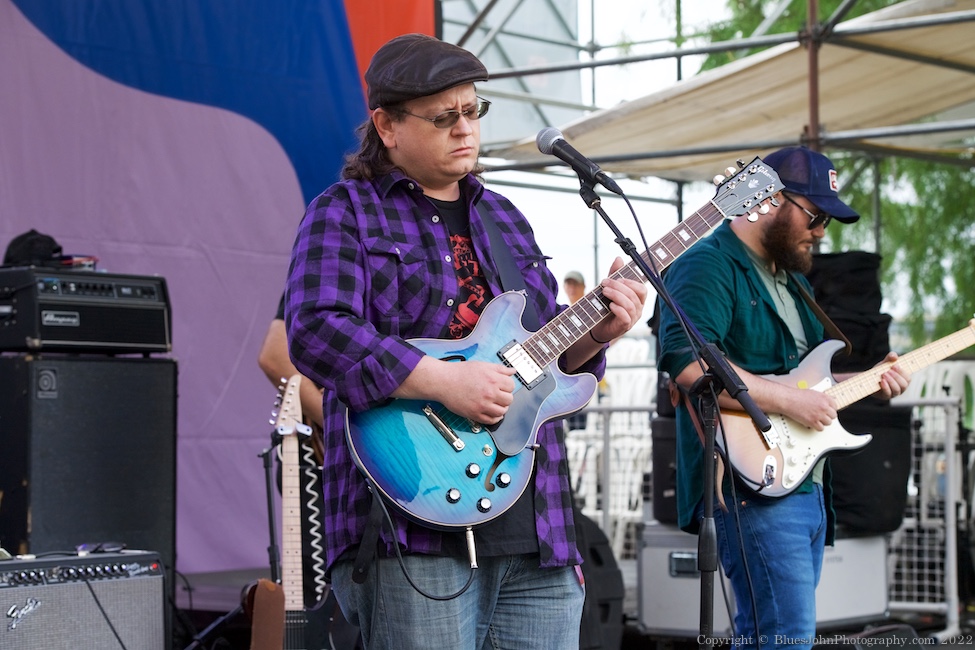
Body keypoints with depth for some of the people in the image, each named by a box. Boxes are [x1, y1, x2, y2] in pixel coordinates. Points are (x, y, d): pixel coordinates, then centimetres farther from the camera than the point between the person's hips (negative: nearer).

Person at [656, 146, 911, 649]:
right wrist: (789, 400, -23)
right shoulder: (707, 268, -10)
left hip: (807, 485, 10)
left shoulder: (792, 277, 22)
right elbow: (686, 361, -26)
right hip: (755, 487, -10)